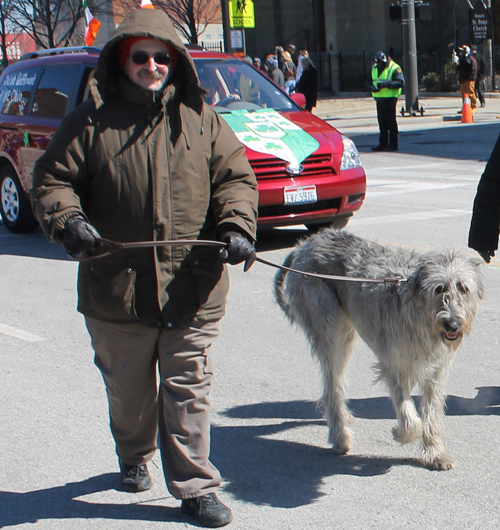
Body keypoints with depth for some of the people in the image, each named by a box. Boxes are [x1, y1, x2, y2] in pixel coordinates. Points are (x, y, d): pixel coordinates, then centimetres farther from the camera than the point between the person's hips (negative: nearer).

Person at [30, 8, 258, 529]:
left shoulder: (201, 119, 8)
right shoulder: (92, 121, 2)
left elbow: (235, 175, 8)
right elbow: (51, 179, 3)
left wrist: (236, 224, -10)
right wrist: (67, 218, -17)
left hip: (192, 288, 0)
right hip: (117, 286, 0)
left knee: (188, 388, 1)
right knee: (128, 388, 16)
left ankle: (194, 485, 9)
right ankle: (133, 458, 41)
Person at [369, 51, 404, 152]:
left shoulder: (394, 68, -9)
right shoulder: (374, 68, 15)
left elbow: (400, 82, -17)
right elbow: (370, 81, 19)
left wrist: (386, 84, -26)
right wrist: (372, 87, -6)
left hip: (390, 99, -7)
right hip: (379, 98, 7)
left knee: (391, 122, -3)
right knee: (382, 122, 11)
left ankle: (393, 144, 1)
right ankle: (383, 144, 18)